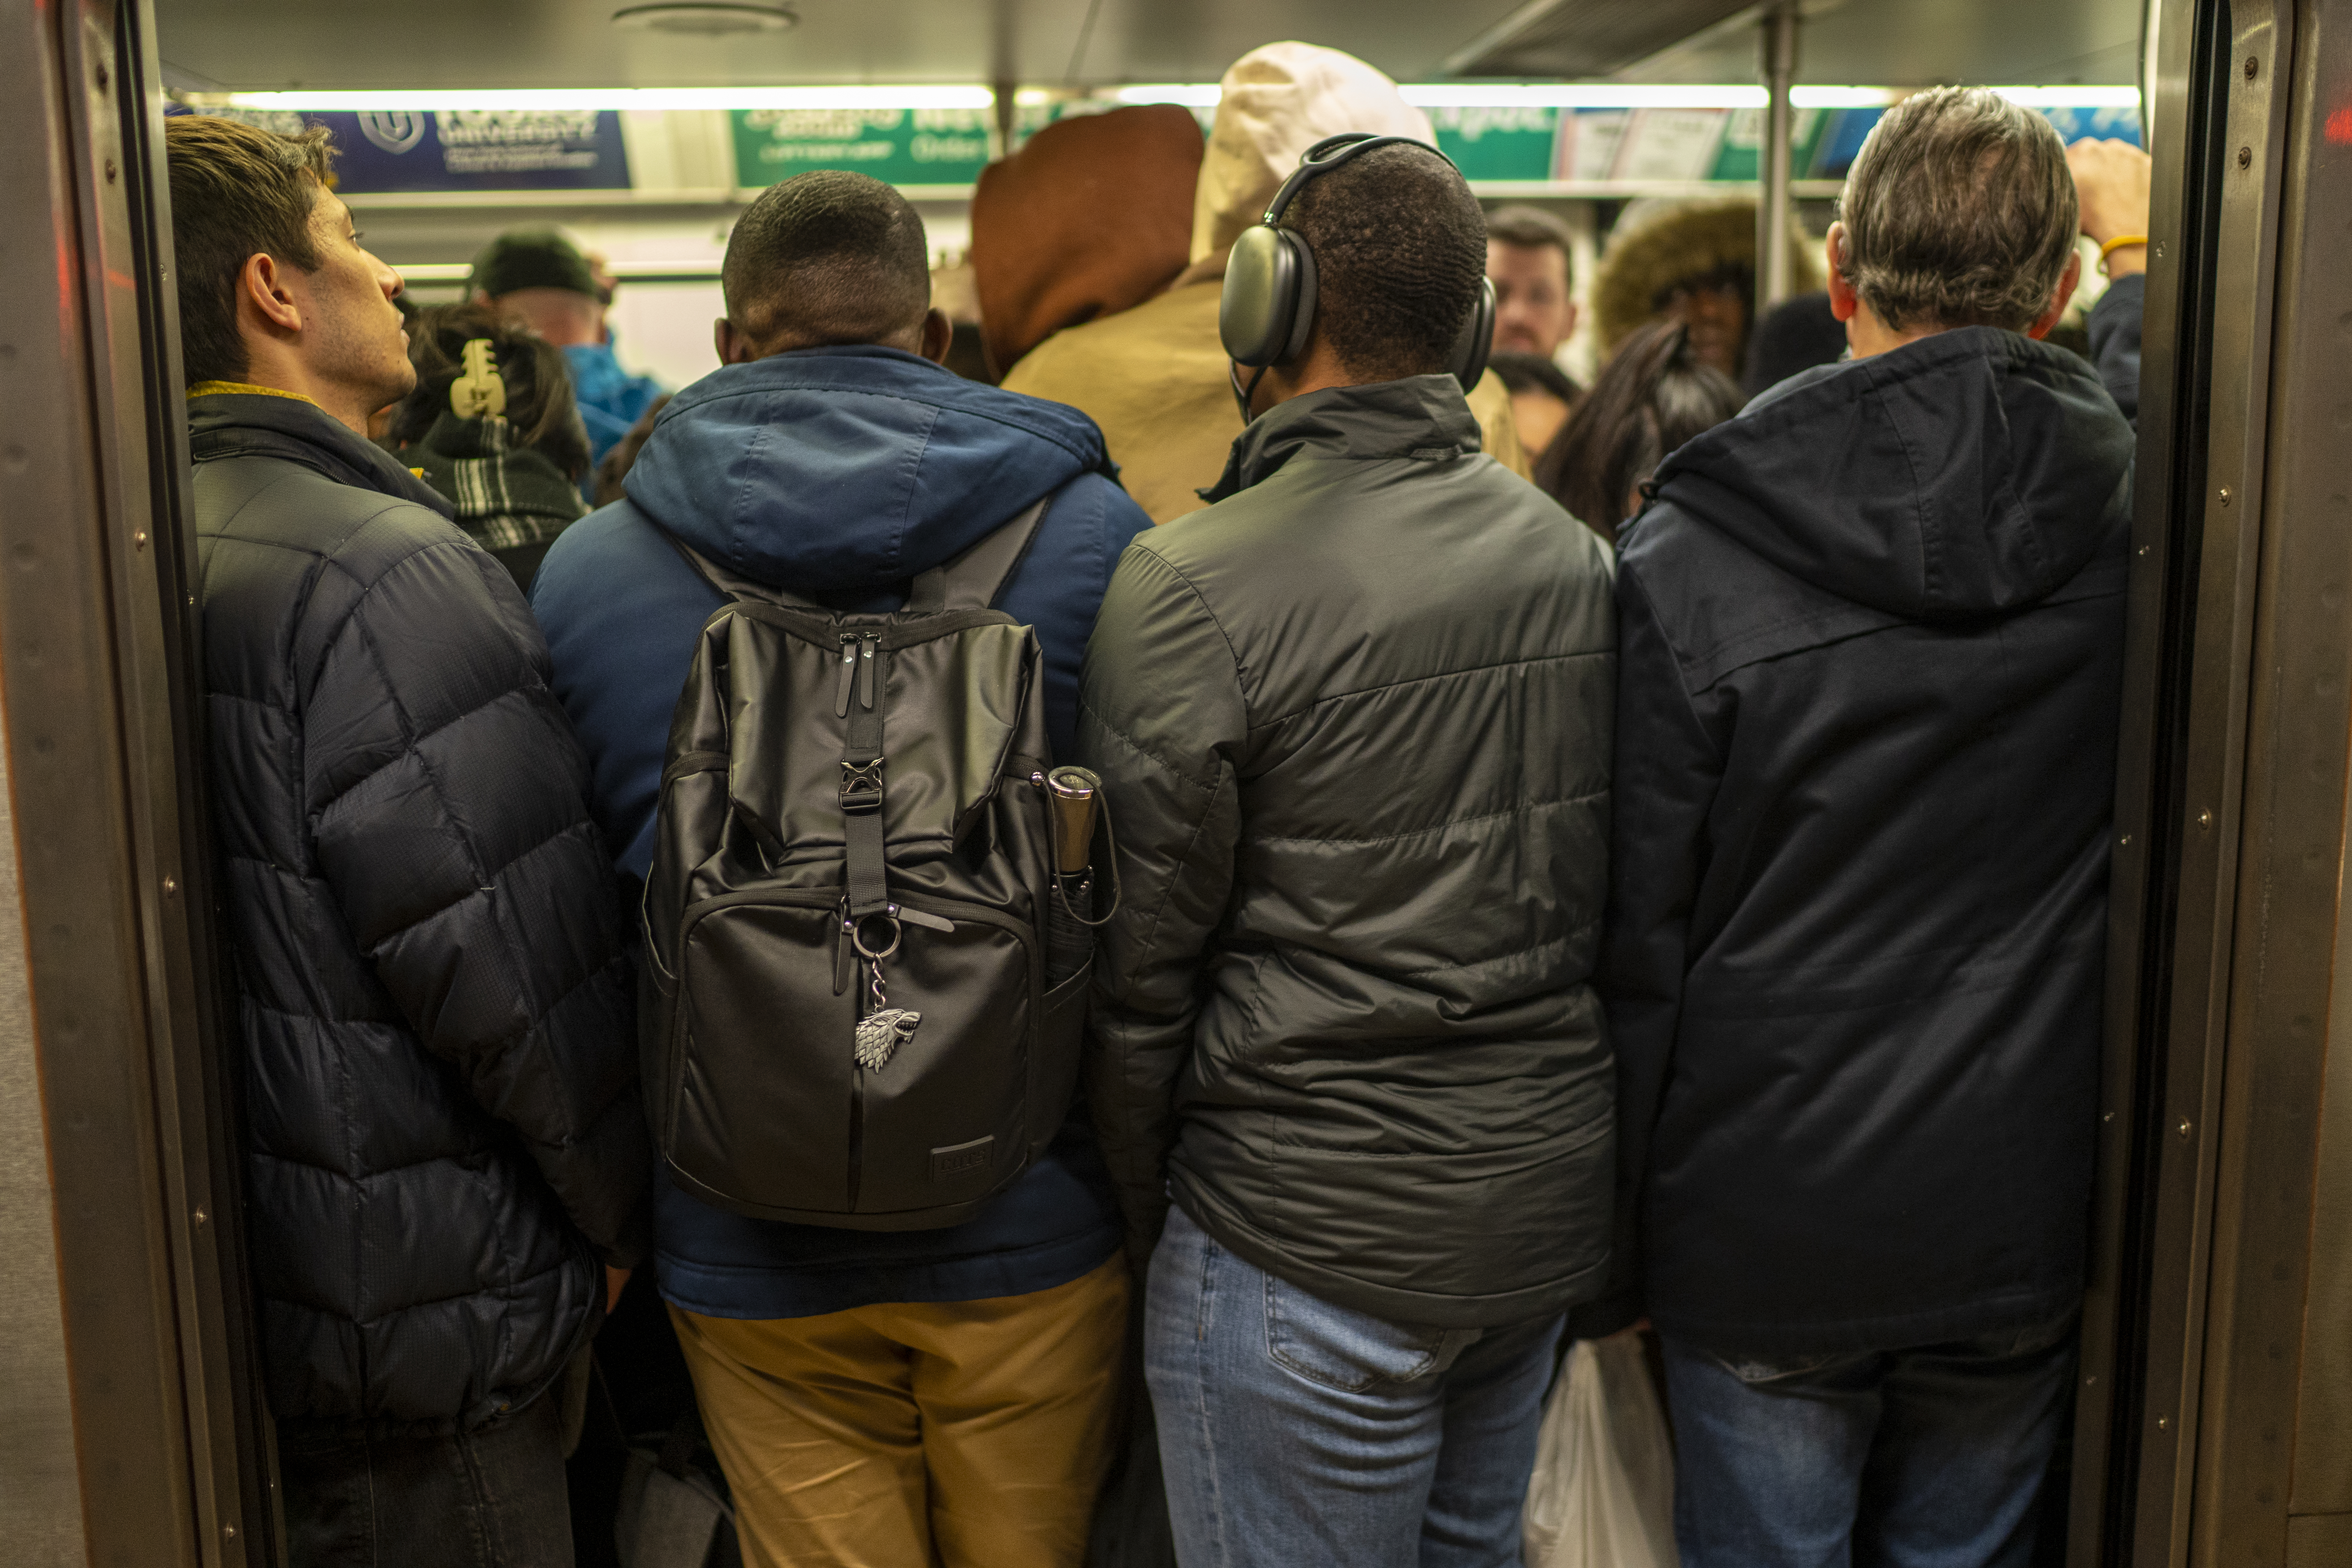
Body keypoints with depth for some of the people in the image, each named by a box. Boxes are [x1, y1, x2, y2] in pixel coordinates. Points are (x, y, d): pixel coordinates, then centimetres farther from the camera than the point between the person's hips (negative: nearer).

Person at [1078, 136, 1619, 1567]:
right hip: (1554, 1204, 7)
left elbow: (1139, 961, -12)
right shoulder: (1577, 557, 1)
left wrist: (1142, 1211, 4)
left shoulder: (1193, 588, -19)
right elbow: (1618, 900, 8)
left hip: (1316, 1243, -6)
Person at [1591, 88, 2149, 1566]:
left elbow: (1630, 942, -12)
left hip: (1764, 1231, -3)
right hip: (2022, 1224, 3)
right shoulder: (2141, 518, -9)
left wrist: (1602, 1264, 0)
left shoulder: (1689, 558, -16)